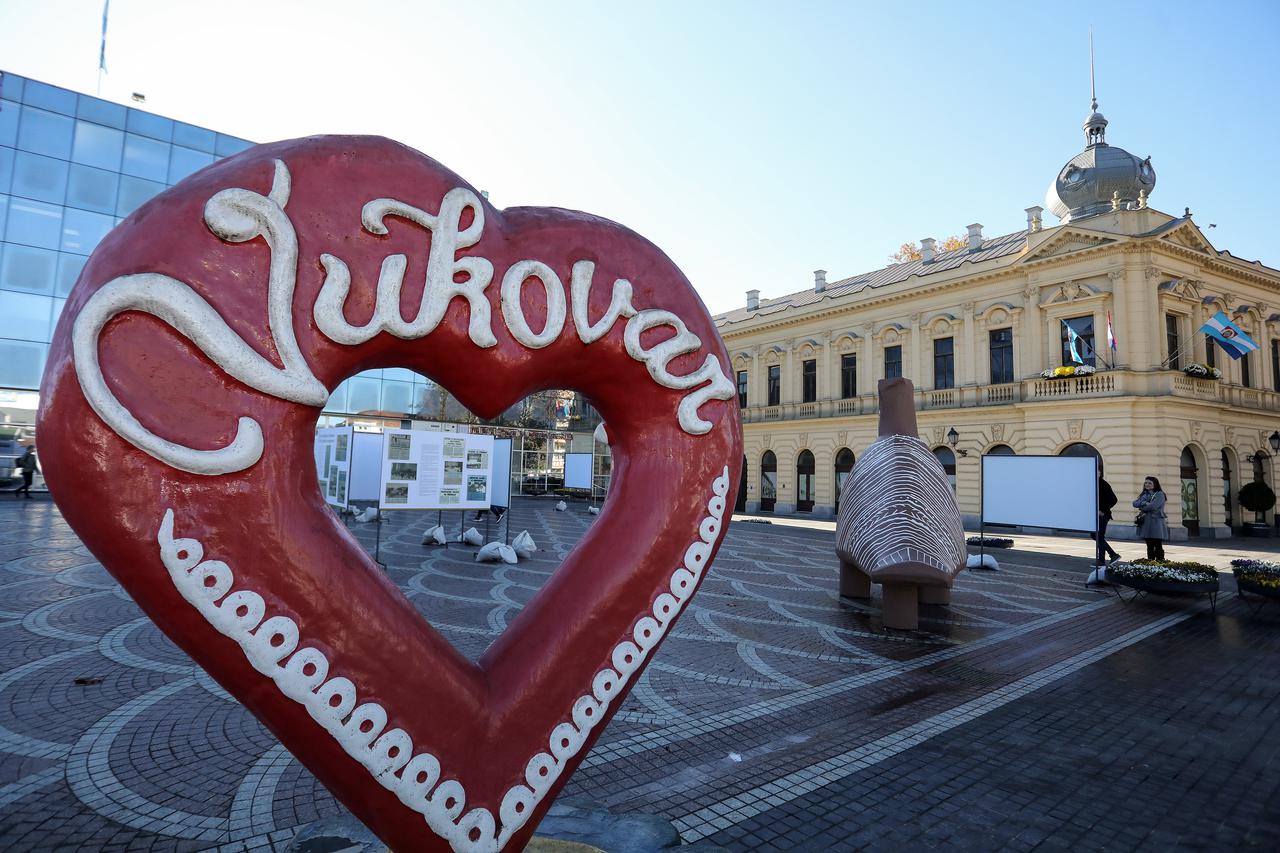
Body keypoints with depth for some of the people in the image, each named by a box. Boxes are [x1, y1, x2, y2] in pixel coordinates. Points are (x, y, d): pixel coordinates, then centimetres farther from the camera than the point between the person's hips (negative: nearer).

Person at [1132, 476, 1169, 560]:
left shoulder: (1159, 494, -2)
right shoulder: (1144, 494, 17)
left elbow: (1153, 506, -17)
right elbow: (1135, 503, 3)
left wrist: (1142, 508, -2)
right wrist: (1145, 503, -14)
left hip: (1156, 523, -6)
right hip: (1146, 523, 6)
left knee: (1158, 546, -4)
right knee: (1149, 546, 9)